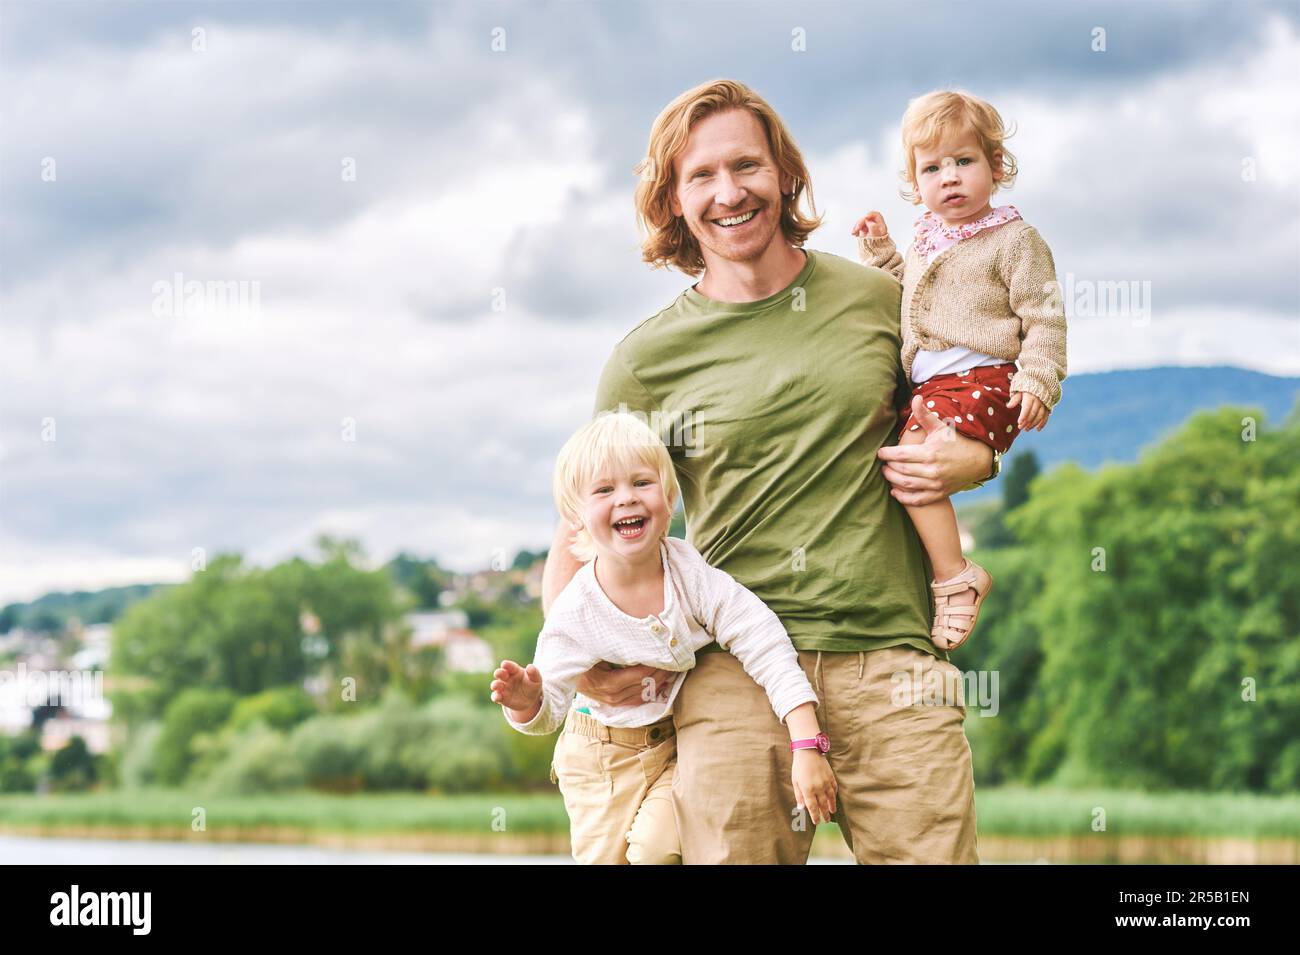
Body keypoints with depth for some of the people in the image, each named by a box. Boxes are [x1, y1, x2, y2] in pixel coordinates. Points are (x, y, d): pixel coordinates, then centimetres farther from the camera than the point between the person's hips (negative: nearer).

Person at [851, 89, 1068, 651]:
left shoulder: (1014, 240, -2)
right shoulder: (926, 240, 19)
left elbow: (1044, 317, -6)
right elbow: (908, 300, 36)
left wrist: (1038, 381, -18)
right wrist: (879, 251, 23)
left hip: (980, 383, -9)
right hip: (926, 388, 9)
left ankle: (953, 575, -19)